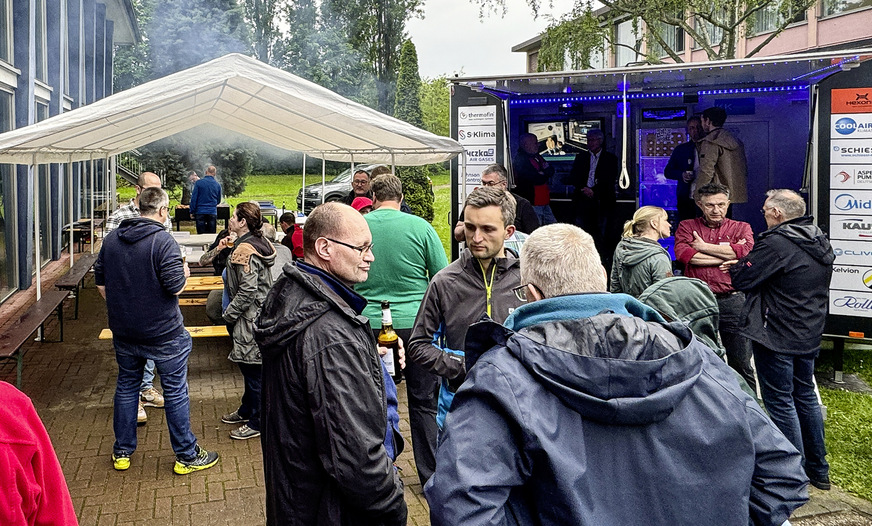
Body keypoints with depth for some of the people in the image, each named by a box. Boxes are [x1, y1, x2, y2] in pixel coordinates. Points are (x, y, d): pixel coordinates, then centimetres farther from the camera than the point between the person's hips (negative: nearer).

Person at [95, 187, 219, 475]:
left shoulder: (112, 239, 3)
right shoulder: (163, 240, -18)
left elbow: (100, 281, 10)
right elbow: (175, 286, -21)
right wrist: (184, 273, 0)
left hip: (123, 331, 6)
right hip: (163, 333, -6)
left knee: (126, 387, 19)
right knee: (176, 392, 6)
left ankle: (122, 452, 30)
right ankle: (187, 456, 16)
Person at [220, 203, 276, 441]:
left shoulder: (244, 250, -21)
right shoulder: (259, 242, 10)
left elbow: (247, 290, -25)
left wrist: (229, 314, -15)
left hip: (250, 318, -10)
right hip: (261, 312, 10)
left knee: (253, 369, -1)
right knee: (250, 367, 21)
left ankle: (257, 423, 9)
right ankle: (247, 410, 36)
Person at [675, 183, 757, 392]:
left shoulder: (741, 228, 12)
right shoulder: (687, 227, 11)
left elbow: (746, 251, -10)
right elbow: (683, 254, -9)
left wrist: (704, 247, -5)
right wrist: (728, 255, -7)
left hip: (732, 302, 0)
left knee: (741, 363, 5)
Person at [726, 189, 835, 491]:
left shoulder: (776, 243, -20)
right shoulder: (820, 242, 9)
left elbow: (742, 279, -18)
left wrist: (737, 266, 5)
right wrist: (744, 264, 15)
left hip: (776, 336, -9)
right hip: (809, 335, 9)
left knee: (780, 401, 1)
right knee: (805, 396, 18)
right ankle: (818, 470, 28)